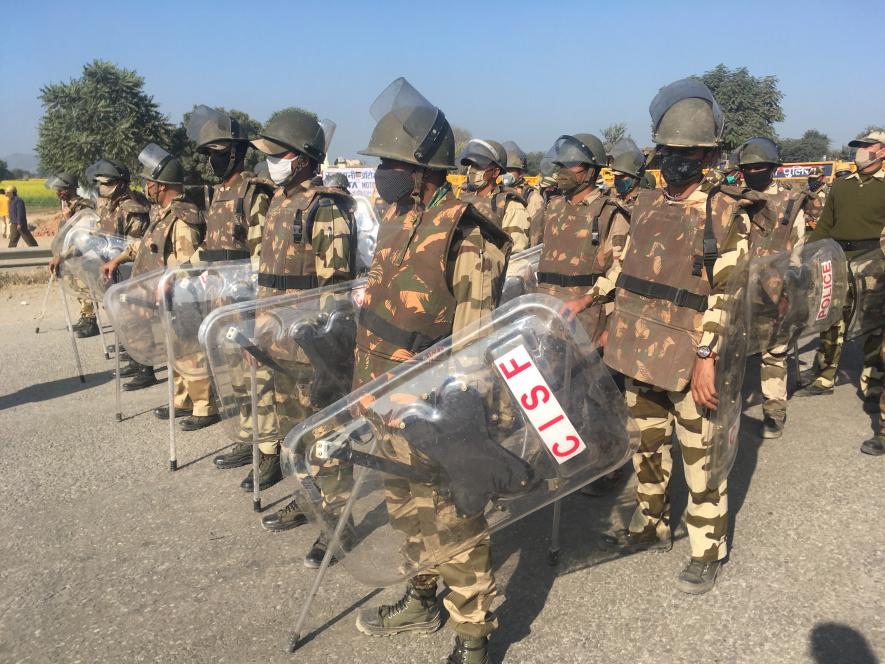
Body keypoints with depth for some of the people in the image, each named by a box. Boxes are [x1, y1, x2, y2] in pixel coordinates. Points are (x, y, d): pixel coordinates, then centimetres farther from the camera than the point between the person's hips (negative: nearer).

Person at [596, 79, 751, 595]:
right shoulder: (646, 206, 8)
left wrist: (706, 357, -18)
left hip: (690, 361, -6)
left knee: (701, 460, 7)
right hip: (640, 355, 6)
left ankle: (709, 551, 24)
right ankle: (651, 526, 38)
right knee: (647, 447, 20)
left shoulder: (726, 215, -10)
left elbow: (725, 294, -13)